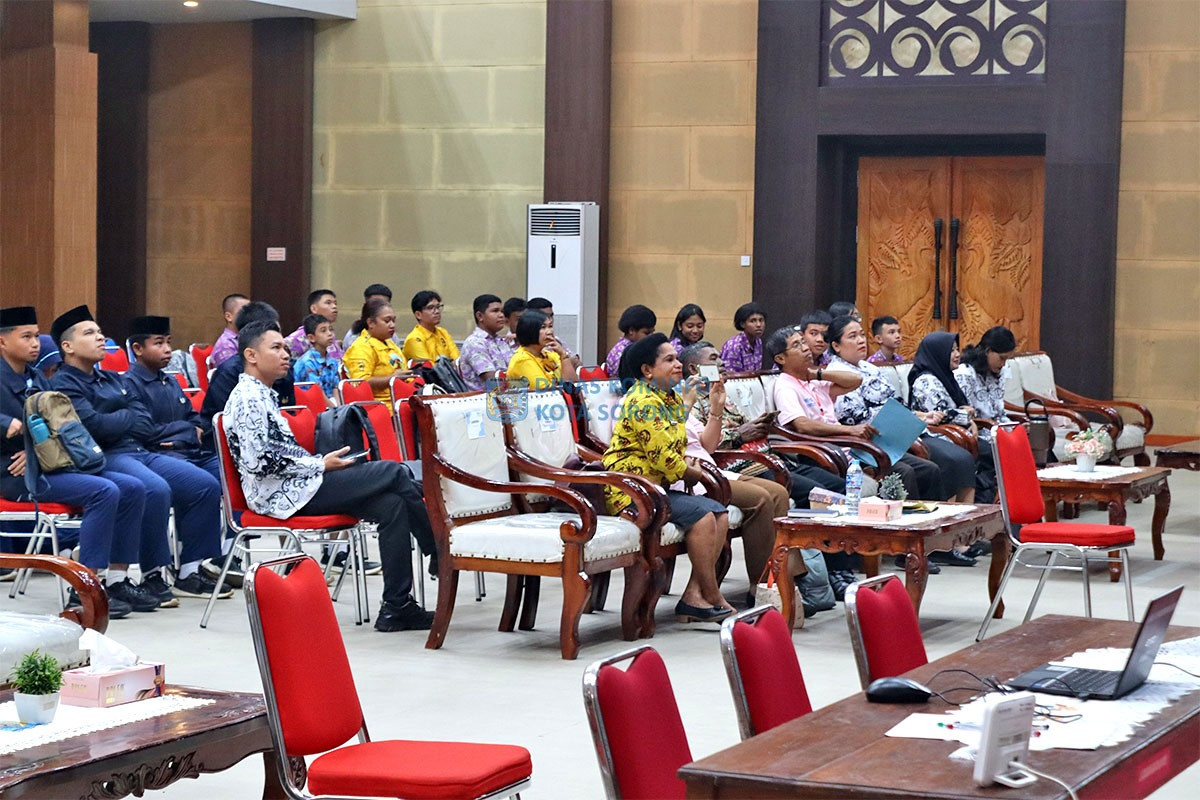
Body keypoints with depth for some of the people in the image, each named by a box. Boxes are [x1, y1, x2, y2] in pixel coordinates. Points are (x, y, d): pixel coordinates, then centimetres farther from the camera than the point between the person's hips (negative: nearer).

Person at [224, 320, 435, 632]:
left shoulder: (263, 395, 22)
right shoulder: (248, 397, -10)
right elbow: (259, 460, -20)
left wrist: (321, 462, 10)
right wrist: (320, 465, -14)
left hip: (295, 486, 10)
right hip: (280, 494, -10)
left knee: (391, 504, -8)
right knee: (394, 473, -16)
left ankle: (396, 607, -11)